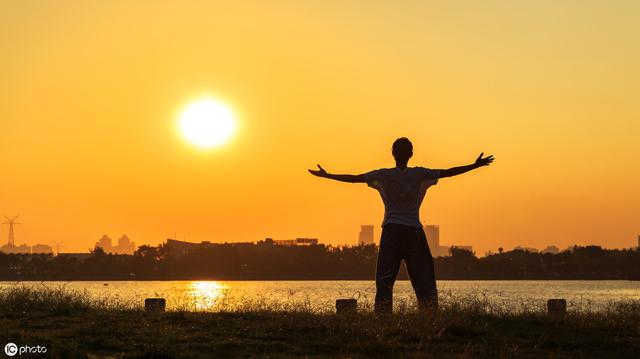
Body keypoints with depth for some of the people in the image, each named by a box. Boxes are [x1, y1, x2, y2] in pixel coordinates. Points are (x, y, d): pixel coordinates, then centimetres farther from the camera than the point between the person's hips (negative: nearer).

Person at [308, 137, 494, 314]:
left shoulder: (383, 175, 2)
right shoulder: (420, 174, 2)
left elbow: (354, 178, 2)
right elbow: (448, 172, 1)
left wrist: (326, 175, 12)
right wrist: (476, 165, 7)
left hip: (391, 231, 0)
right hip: (415, 232, 0)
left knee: (384, 280, -1)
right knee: (424, 279, 4)